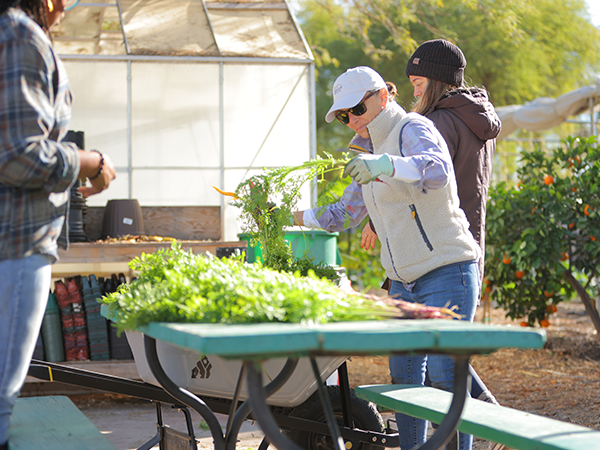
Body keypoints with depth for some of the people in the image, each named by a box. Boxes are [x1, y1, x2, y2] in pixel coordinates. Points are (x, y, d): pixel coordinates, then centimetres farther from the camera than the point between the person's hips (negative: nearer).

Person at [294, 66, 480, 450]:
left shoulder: (413, 129, -9)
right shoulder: (371, 150, 17)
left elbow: (437, 170, -32)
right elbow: (346, 213, 27)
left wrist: (388, 165, -48)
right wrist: (296, 216, 17)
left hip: (447, 271, -8)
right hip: (404, 281, 9)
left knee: (444, 377, -13)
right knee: (404, 376, 7)